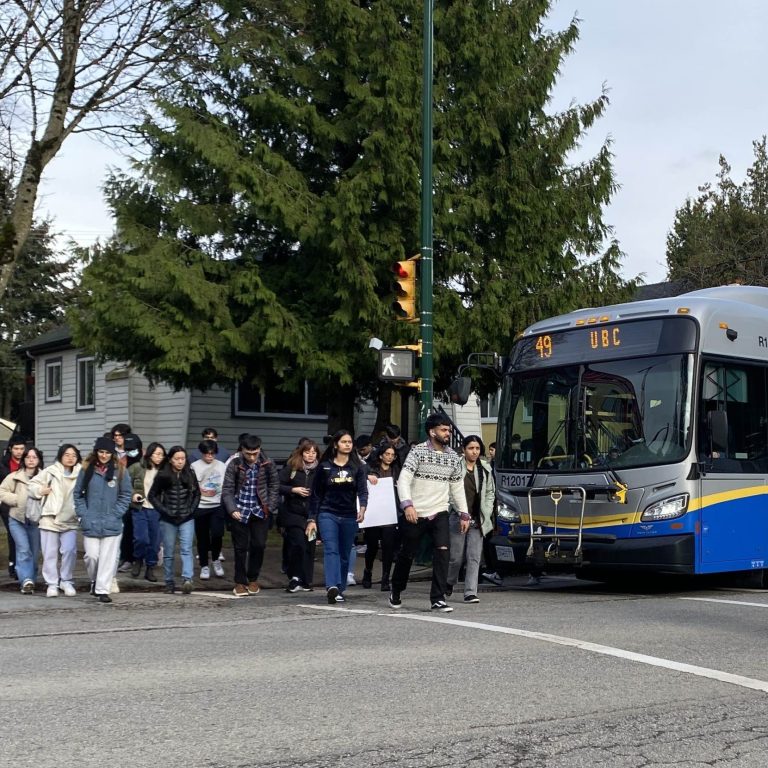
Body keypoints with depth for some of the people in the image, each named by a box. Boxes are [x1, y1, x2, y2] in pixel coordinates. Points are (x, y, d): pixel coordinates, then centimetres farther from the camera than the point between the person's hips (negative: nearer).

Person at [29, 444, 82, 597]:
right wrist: (41, 490, -12)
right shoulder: (50, 471, -3)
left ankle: (66, 582, 9)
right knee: (50, 553, 4)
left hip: (70, 521, 1)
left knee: (69, 551, -7)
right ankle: (52, 584, 13)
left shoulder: (80, 474, 1)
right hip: (50, 519, -1)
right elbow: (32, 484, 4)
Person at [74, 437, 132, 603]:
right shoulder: (87, 469, 2)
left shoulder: (120, 470, 0)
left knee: (108, 558, -1)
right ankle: (95, 580, 28)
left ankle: (103, 590, 6)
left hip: (112, 524, -1)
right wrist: (82, 514, -2)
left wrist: (116, 514, -6)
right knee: (92, 556, 1)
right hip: (91, 523, 1)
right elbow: (78, 493, 8)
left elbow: (126, 495, 3)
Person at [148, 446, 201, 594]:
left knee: (186, 549, -13)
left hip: (186, 519, 1)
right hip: (168, 520, -1)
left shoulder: (190, 475, 4)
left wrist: (191, 509, 2)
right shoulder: (163, 475, -3)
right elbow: (152, 495, 3)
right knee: (168, 552, 5)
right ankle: (169, 583, 13)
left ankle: (187, 579, -24)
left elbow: (197, 494, 16)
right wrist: (164, 510, -7)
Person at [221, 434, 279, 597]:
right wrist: (232, 509, -20)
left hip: (260, 511, 1)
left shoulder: (268, 464, -4)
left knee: (259, 545, 1)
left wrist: (269, 507, -5)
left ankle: (253, 579, 19)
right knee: (241, 547, 3)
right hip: (240, 512, -1)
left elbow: (274, 486, 5)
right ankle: (240, 582, 15)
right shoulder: (234, 464, -7)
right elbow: (227, 490, -7)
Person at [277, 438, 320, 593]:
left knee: (309, 547, 4)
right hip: (293, 513, -2)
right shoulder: (291, 468, -1)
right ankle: (295, 577, 3)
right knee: (298, 544, -12)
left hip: (312, 514, 2)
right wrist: (293, 490, -12)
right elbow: (277, 486, -3)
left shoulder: (319, 470, 3)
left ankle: (305, 581, 15)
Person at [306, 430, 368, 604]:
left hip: (349, 516, 2)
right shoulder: (324, 467, 4)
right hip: (327, 514, -2)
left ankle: (339, 590, 16)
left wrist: (362, 508, -27)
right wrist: (311, 519, 3)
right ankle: (332, 587, -31)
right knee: (331, 549, -18)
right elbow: (316, 495, 7)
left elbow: (363, 490, -7)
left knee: (344, 554, 7)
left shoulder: (358, 467, 5)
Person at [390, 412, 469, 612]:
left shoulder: (453, 458, 8)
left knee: (442, 551, -14)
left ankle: (438, 599, -10)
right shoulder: (418, 451, -6)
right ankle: (396, 592, 31)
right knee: (406, 554, 8)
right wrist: (407, 505, -28)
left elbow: (457, 488, 16)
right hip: (415, 514, -3)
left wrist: (464, 514, 12)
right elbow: (403, 480, -15)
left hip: (439, 513, 3)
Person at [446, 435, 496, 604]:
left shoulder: (485, 469, 8)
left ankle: (470, 593, -1)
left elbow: (490, 492, 17)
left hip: (478, 520, 3)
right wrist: (462, 514, -9)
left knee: (474, 557, -2)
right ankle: (449, 582, 34)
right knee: (456, 556, 6)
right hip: (458, 518, -3)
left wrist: (486, 513, 6)